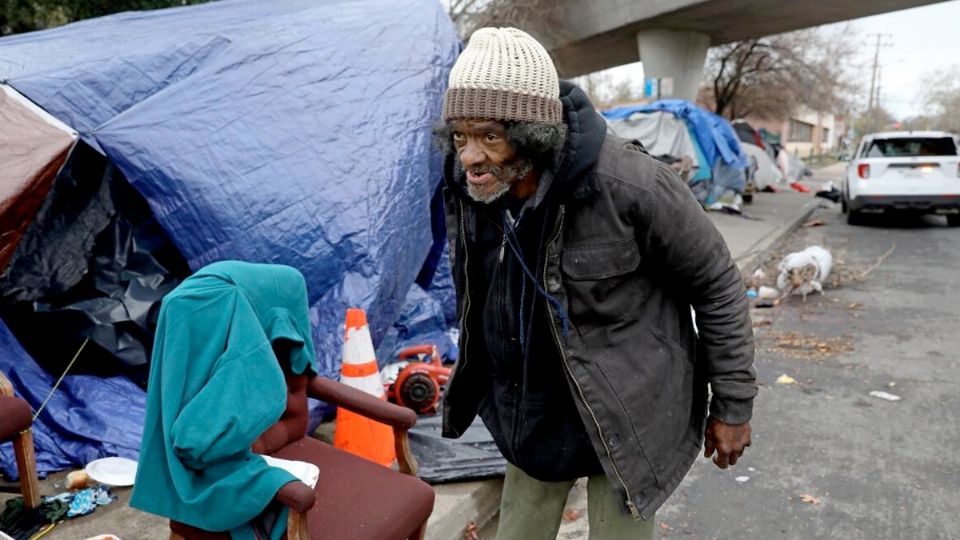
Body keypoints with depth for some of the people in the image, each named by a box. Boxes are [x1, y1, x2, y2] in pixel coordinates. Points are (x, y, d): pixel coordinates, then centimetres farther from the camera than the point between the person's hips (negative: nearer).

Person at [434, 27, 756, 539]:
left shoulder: (629, 184, -28)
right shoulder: (467, 185, -10)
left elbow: (717, 286, -14)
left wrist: (732, 405, -7)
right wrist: (473, 381, 20)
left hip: (621, 414, -5)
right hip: (531, 412, 6)